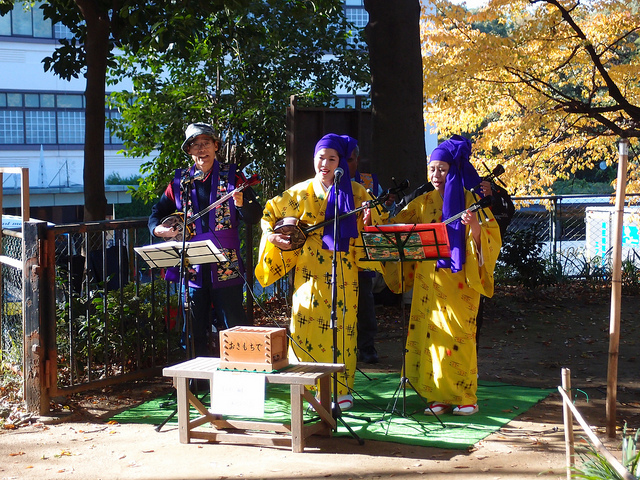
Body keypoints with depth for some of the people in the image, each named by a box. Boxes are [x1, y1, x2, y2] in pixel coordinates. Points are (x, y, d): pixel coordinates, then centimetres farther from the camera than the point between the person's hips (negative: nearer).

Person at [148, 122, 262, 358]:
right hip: (191, 268, 3)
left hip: (225, 267, -3)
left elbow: (255, 216, -1)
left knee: (234, 329, -3)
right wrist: (157, 228, -2)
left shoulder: (231, 176, 3)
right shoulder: (180, 181, 11)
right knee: (194, 334, 8)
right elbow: (158, 212, 19)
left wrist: (241, 203, -22)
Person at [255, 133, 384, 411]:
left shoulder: (356, 193, 5)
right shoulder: (301, 193, 7)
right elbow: (270, 214, 16)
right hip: (310, 272, 1)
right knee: (308, 326, -3)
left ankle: (341, 389, 9)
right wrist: (274, 237, -1)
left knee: (341, 328, -1)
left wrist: (367, 223, -12)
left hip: (343, 274, -1)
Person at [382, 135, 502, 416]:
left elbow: (492, 239, -8)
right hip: (428, 280, 5)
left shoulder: (471, 200, -2)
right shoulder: (425, 201, 11)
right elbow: (398, 226, 15)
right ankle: (441, 395, 8)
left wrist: (475, 228, -27)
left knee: (457, 335, -7)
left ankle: (465, 396, 2)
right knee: (430, 333, 1)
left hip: (458, 280, -4)